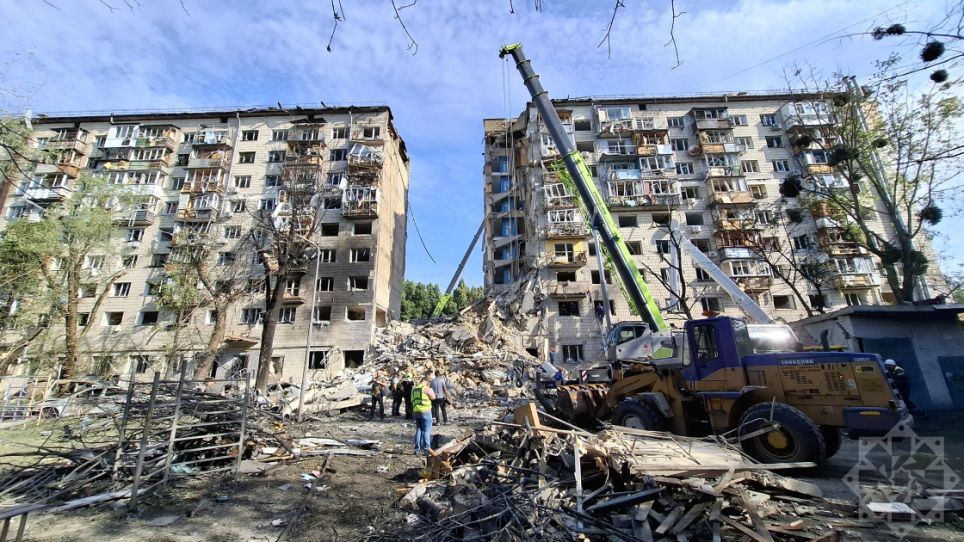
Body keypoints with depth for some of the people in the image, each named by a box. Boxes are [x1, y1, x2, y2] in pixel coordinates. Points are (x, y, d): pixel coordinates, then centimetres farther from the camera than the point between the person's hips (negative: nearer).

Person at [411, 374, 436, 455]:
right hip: (425, 411, -7)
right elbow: (433, 397, -5)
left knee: (418, 430, 14)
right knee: (427, 431, -1)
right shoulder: (426, 388, -10)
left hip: (416, 411, 7)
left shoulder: (414, 388, 12)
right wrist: (431, 390, 7)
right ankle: (426, 449, -2)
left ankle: (417, 449, 16)